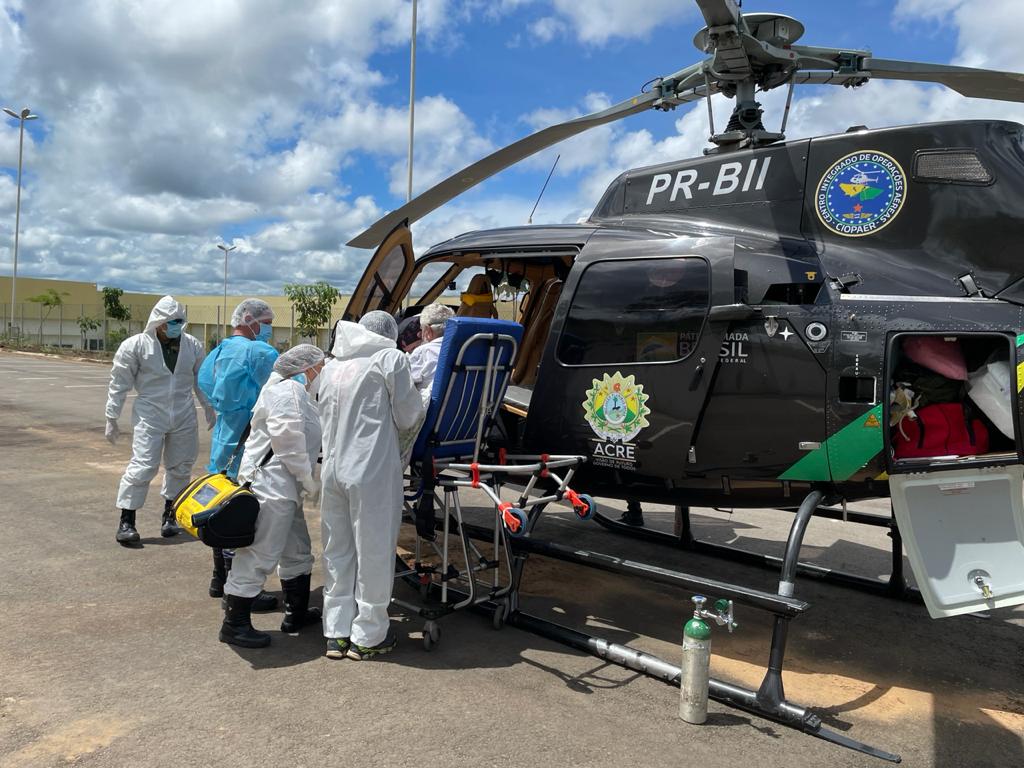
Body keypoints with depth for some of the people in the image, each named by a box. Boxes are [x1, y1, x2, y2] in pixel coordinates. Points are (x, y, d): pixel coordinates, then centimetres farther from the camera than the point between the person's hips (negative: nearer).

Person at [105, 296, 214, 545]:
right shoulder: (136, 345, -7)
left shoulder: (192, 345, 3)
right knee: (143, 466, -8)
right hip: (149, 416, -4)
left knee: (180, 468, 11)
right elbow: (119, 383, -2)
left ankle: (169, 515, 29)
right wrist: (112, 418, -2)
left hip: (184, 417, 4)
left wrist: (210, 410, 18)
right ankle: (126, 520, 6)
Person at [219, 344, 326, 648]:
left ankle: (296, 613, 30)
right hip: (271, 484, -11)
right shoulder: (287, 390, -15)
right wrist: (310, 483, -14)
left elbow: (303, 440, 21)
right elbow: (289, 443, -21)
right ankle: (234, 623, 6)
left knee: (297, 552, 19)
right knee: (259, 554, -4)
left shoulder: (295, 391, 19)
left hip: (284, 488, 11)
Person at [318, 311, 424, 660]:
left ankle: (336, 633, 22)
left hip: (334, 470, 6)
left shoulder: (333, 366, 13)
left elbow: (324, 420, 17)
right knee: (373, 553, 6)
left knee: (337, 552, 14)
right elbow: (407, 417, -1)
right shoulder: (391, 359, -4)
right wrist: (417, 401, 19)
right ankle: (367, 637, 15)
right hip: (372, 472, -6)